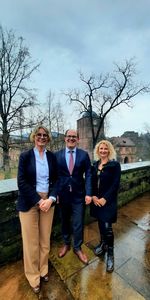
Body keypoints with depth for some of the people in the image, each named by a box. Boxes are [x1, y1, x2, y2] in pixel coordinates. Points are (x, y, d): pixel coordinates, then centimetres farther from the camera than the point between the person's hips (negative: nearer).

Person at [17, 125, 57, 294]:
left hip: (48, 200, 3)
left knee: (45, 239, 16)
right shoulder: (25, 156, -4)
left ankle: (43, 270, 41)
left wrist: (51, 199, -11)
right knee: (31, 240, 10)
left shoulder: (52, 157, 2)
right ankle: (33, 276, 35)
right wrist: (38, 201, -14)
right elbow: (21, 182, -10)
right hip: (29, 202, -2)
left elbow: (55, 180, 3)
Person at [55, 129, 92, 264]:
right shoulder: (57, 155, -2)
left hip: (79, 195, -1)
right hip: (63, 194, 2)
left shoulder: (84, 154, -4)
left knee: (78, 223, 11)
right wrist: (55, 193, -5)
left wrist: (88, 193, -11)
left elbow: (88, 175, -5)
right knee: (65, 221, 21)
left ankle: (77, 248, 39)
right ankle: (66, 244, 48)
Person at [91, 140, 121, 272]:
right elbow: (92, 182, 6)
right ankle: (103, 243, 43)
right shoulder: (95, 164, 5)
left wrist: (105, 199, -17)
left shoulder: (115, 165, -9)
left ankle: (110, 254, 24)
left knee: (107, 227, -1)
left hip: (108, 201, -4)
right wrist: (93, 196, -7)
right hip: (96, 200, 5)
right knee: (100, 224, 19)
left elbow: (115, 184, -13)